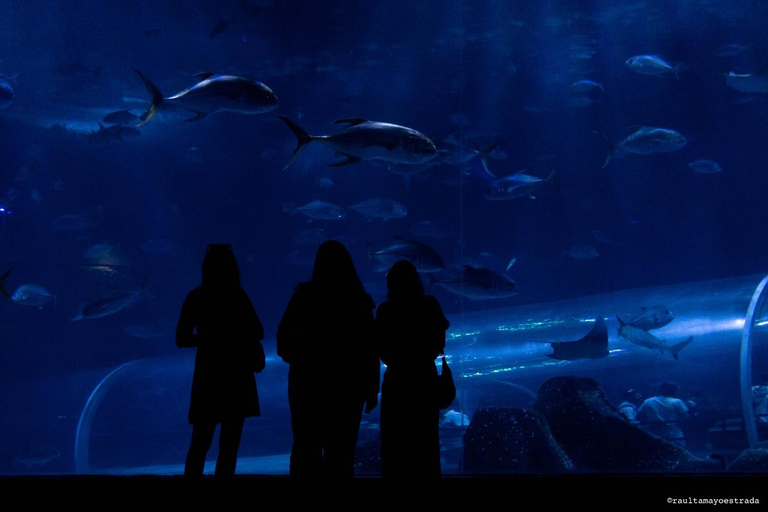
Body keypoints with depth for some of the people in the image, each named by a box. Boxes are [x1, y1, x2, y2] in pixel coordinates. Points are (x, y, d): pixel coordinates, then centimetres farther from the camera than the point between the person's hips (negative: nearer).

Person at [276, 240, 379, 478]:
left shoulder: (304, 295, -5)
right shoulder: (359, 300, -3)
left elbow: (284, 336, -2)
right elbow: (370, 350, -4)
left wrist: (294, 356, 19)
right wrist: (372, 390, 3)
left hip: (308, 380, 0)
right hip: (347, 384, 0)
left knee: (306, 449, 8)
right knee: (341, 451, 5)